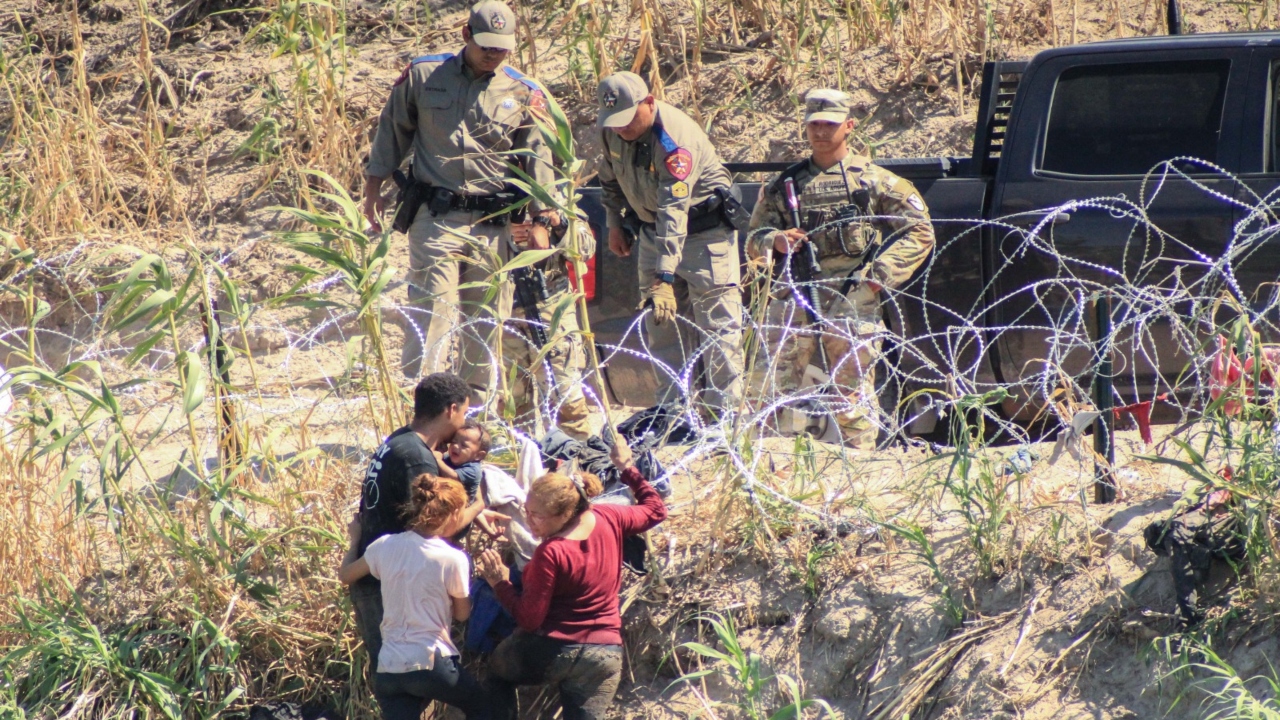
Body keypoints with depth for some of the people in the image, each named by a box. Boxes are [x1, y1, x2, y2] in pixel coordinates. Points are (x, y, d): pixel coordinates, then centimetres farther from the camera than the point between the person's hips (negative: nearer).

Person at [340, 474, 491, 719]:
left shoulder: (385, 546, 2)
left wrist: (355, 540, 36)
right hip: (431, 665, -4)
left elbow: (345, 575, 18)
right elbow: (462, 614, 4)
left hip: (388, 670, 4)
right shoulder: (453, 559, -10)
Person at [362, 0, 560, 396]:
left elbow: (537, 158, 6)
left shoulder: (524, 94, 5)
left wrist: (540, 220, -2)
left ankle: (478, 403, 18)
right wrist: (374, 188, 11)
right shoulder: (423, 76, 3)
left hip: (493, 224, 2)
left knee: (487, 318, 7)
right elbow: (392, 130, 14)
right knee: (431, 311, -10)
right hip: (435, 216, -2)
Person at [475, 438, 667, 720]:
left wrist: (500, 584, -7)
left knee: (497, 672, 26)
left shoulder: (551, 553, -23)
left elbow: (529, 619, -18)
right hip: (606, 654, 5)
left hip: (551, 651, -5)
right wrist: (627, 468, 23)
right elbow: (656, 510, 15)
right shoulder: (609, 519, -6)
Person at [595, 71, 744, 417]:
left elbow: (674, 212, -38)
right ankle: (670, 406, 15)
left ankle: (725, 411, -7)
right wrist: (614, 223, 10)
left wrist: (664, 277, -42)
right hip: (652, 230, 7)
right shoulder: (612, 131, -9)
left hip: (704, 230, -7)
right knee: (658, 323, 8)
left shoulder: (675, 137, -31)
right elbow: (610, 178, 15)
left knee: (719, 324, -9)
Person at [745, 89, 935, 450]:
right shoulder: (784, 184, 16)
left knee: (853, 395, 1)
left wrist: (881, 272, -8)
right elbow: (754, 240, 14)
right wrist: (774, 242, -10)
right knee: (768, 386, -6)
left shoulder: (873, 180, 8)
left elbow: (920, 232, 5)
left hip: (853, 301, -2)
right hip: (794, 298, 2)